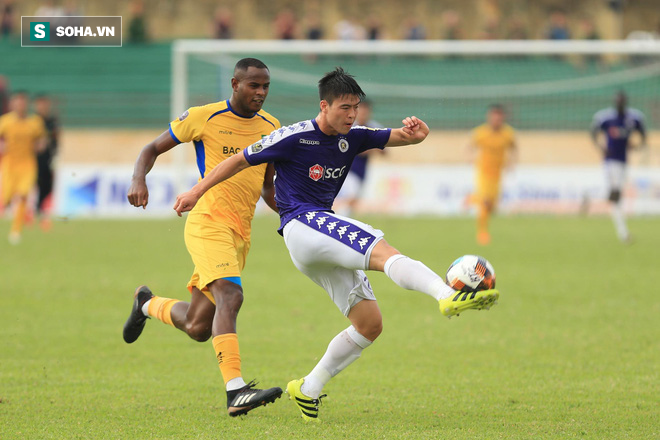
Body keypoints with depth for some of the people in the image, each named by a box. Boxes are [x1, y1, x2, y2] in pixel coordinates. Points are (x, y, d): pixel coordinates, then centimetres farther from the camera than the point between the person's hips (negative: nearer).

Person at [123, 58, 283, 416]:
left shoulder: (271, 128, 13)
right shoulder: (204, 117, -2)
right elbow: (153, 148, 7)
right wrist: (138, 179, -13)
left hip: (241, 234, 6)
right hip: (208, 222, -6)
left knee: (197, 328, 8)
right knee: (229, 295, -29)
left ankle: (148, 304, 40)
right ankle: (235, 391, -36)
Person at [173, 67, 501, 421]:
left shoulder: (352, 138, 12)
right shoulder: (295, 137, -5)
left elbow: (401, 137, 10)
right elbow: (240, 161, 4)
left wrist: (417, 134, -16)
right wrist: (197, 192, 8)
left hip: (327, 246, 9)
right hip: (302, 225, -8)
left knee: (370, 324, 1)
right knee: (384, 253, -30)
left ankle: (308, 389, 11)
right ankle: (448, 296, -54)